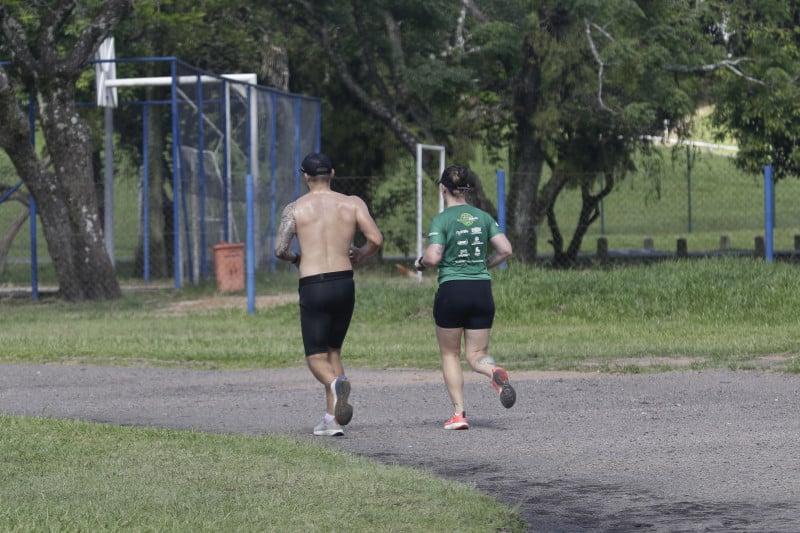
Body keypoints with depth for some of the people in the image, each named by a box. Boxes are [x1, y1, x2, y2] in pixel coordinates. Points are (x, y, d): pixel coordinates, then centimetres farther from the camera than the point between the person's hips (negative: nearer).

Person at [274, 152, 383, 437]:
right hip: (344, 284, 3)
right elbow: (376, 239, -6)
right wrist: (360, 255, 16)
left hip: (313, 287, -3)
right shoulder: (352, 204, 4)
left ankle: (336, 383, -32)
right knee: (333, 350, 19)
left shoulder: (295, 208, 0)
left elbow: (280, 249, -9)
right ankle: (332, 419, 12)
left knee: (316, 357, 3)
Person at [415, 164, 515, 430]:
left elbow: (433, 258, -18)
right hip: (482, 290, 4)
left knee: (450, 354, 13)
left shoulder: (442, 220, -8)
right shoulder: (483, 217, 6)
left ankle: (459, 413, 5)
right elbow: (505, 250, 1)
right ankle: (495, 373, -26)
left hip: (451, 291, -4)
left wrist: (420, 262, 4)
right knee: (476, 354, 9)